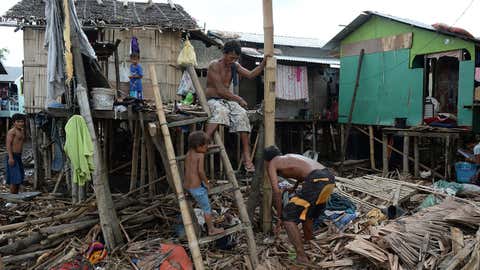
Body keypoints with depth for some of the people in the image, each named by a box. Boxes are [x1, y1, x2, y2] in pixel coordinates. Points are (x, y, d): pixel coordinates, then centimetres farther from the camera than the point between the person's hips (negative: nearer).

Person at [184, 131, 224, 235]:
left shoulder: (188, 154, 10)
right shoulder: (200, 155, -11)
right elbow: (201, 171, -21)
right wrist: (206, 183, -9)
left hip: (186, 187, 7)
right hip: (197, 187, -7)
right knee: (207, 208, 9)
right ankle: (211, 229, 19)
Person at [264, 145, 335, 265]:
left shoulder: (272, 164, 13)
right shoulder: (290, 156, 33)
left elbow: (276, 191, 2)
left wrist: (280, 218, 8)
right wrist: (293, 188, 69)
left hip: (316, 181, -8)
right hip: (329, 177, 8)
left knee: (288, 217, 0)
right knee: (307, 214, 30)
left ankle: (302, 258, -3)